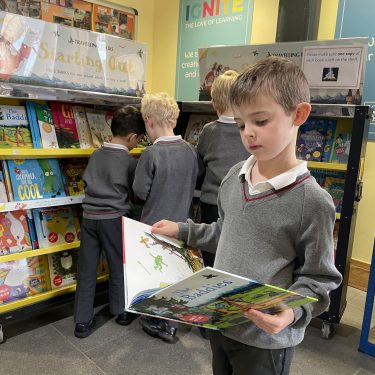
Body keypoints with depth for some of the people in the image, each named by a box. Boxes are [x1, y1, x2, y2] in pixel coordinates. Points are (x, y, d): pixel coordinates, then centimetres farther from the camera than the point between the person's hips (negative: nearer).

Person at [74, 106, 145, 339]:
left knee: (87, 269, 9)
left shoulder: (96, 155, 6)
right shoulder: (130, 161, -8)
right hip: (114, 218, -4)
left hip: (89, 216, 5)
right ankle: (122, 311, 30)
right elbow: (136, 194, -1)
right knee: (119, 265, 13)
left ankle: (83, 321, 17)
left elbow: (87, 182, 14)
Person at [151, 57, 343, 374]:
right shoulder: (234, 177, -2)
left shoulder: (313, 201, -20)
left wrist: (292, 310, -29)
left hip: (266, 339, -6)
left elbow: (317, 279, -13)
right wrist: (183, 231, 7)